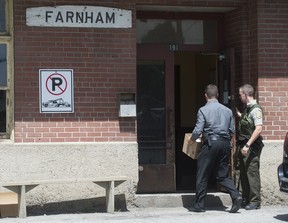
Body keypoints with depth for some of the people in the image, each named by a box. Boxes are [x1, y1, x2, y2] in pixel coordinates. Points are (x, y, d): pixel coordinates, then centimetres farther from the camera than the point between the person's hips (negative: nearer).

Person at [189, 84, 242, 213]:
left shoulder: (203, 110, -6)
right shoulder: (227, 110, 9)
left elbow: (198, 131, -10)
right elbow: (232, 131, 11)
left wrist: (192, 139, 10)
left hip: (210, 144, -5)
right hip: (225, 144, 5)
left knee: (202, 175, 5)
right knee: (223, 175, 11)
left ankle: (199, 205, 8)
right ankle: (236, 196, -10)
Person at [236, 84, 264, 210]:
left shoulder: (255, 109, -14)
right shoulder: (247, 109, 15)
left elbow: (258, 129, -23)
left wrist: (248, 145, -26)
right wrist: (238, 114, 26)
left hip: (251, 147, -10)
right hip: (243, 145, 10)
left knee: (252, 173, -8)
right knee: (243, 173, 11)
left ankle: (255, 201, -4)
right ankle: (245, 199, 18)